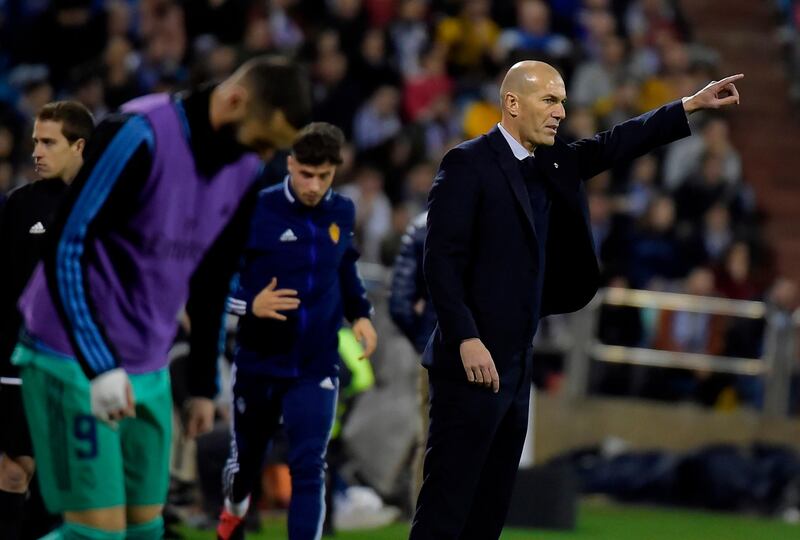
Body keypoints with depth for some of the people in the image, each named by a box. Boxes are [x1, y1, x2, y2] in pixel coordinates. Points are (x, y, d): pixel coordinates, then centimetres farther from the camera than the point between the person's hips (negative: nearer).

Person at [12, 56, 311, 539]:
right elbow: (65, 249, -20)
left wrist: (205, 386, 17)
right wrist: (101, 367, -23)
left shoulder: (245, 173, 5)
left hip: (149, 369, 8)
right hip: (75, 358, -8)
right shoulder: (138, 137, -19)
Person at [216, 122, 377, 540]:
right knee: (247, 456, 16)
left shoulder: (342, 212, 1)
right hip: (258, 363, -1)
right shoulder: (258, 210, -13)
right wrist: (250, 304, -26)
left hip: (316, 368, 1)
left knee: (309, 469, -10)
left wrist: (360, 314, 6)